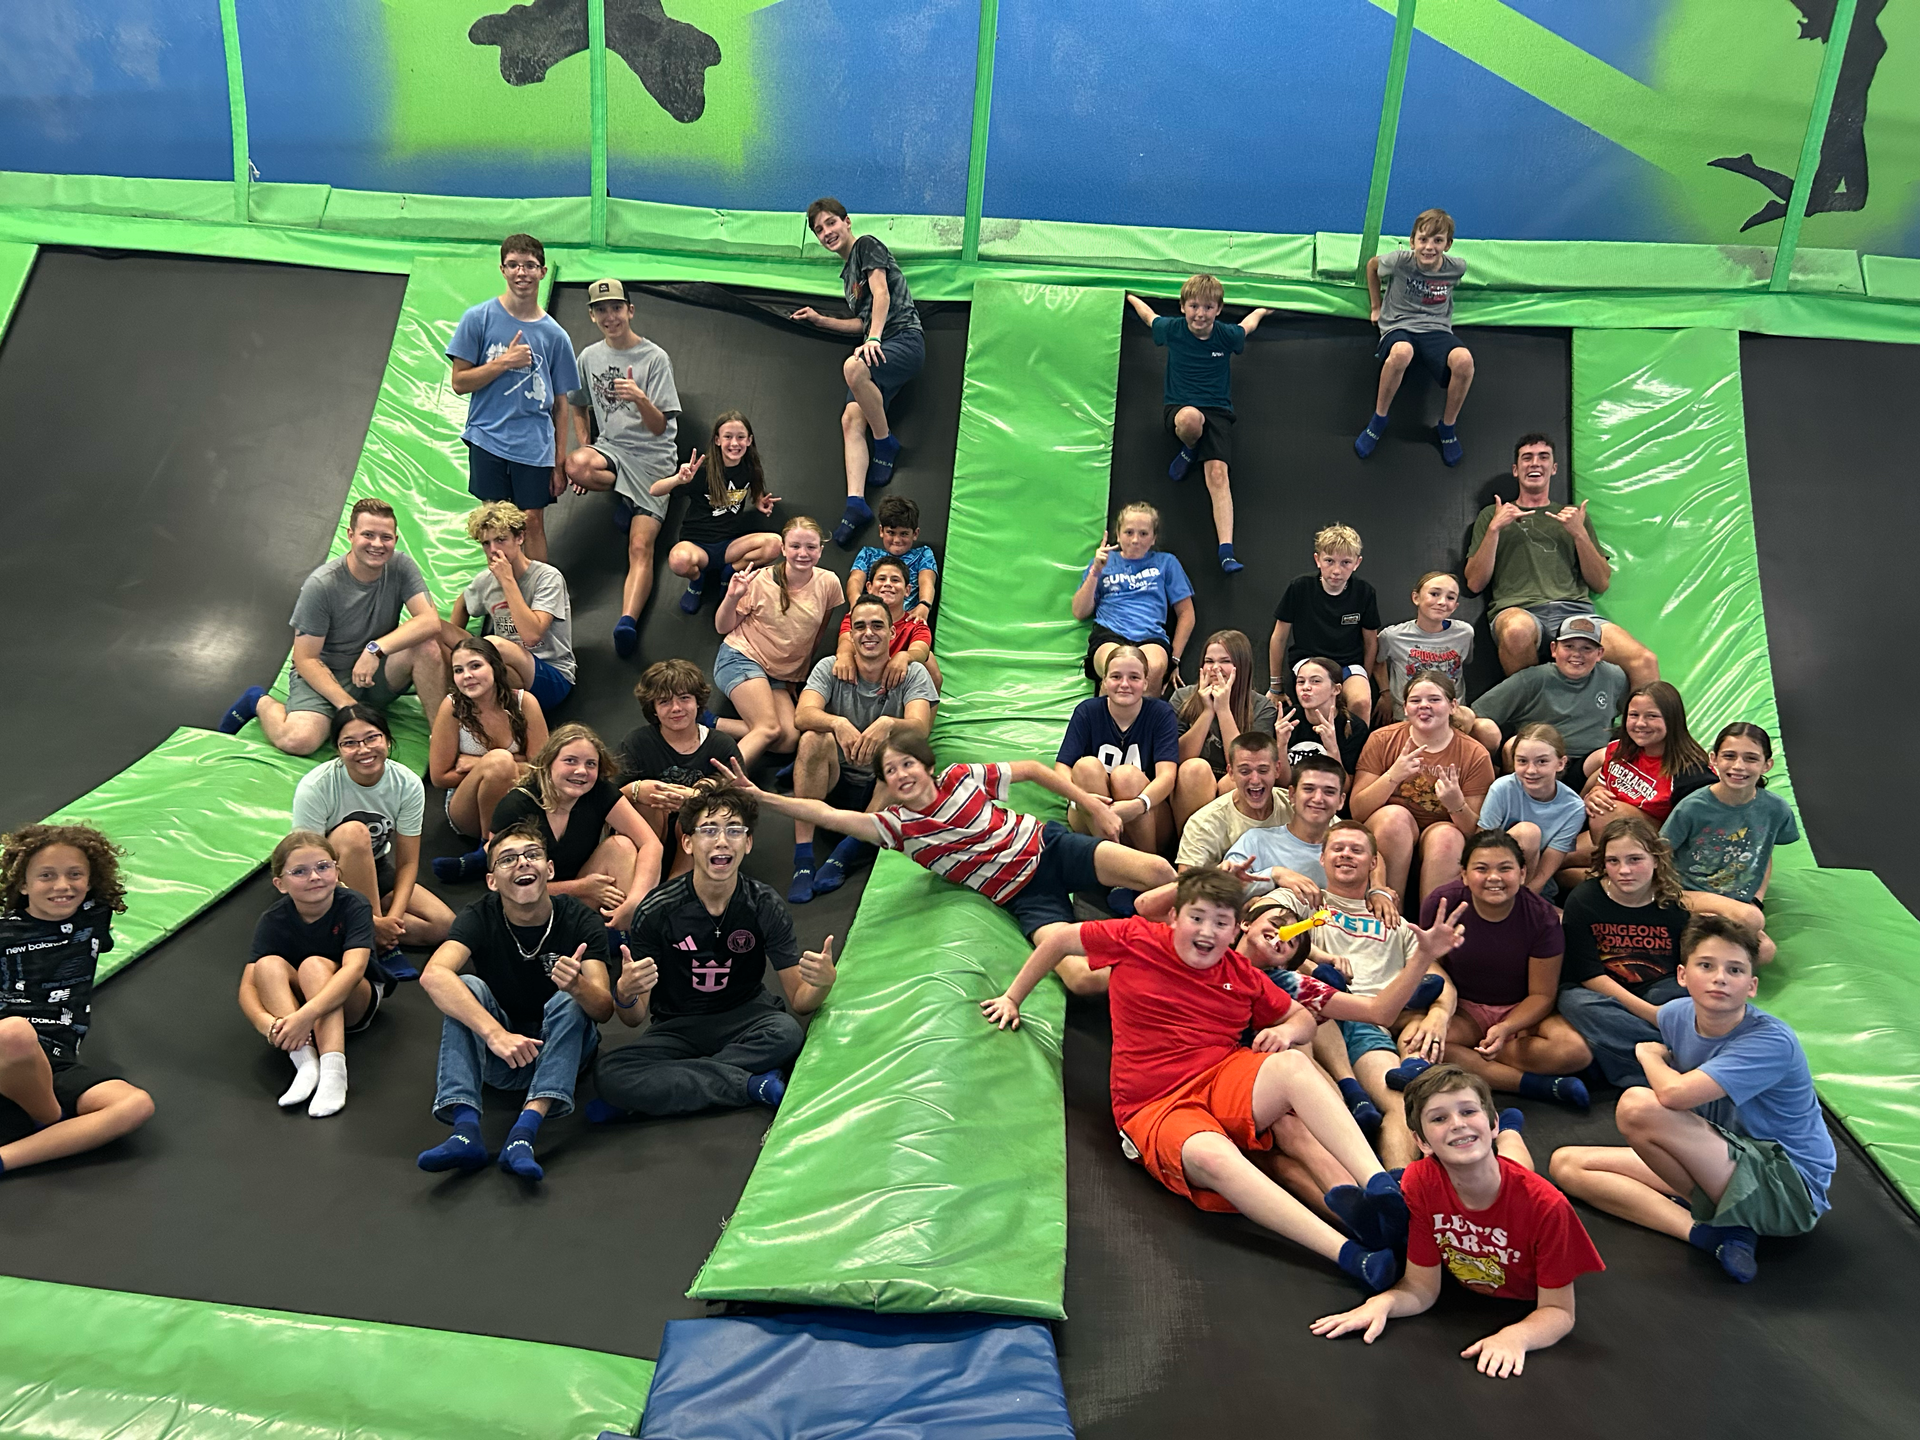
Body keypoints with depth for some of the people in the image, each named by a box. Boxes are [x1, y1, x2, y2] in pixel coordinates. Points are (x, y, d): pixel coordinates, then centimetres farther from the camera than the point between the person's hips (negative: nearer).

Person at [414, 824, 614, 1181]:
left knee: (568, 999, -29)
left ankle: (523, 1135, -42)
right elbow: (432, 975, -32)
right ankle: (465, 1131, -38)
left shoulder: (580, 922, -13)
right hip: (496, 1055, 1)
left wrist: (577, 986, -47)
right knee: (467, 986, -23)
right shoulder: (481, 918, -12)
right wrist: (495, 1034, -46)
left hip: (563, 1048, -1)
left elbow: (605, 1010, -23)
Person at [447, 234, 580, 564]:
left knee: (533, 520, 3)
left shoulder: (554, 335, 4)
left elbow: (560, 404, 7)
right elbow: (459, 382, -1)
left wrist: (559, 462, 3)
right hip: (488, 438, -1)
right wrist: (504, 362, -12)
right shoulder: (478, 318, 1)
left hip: (535, 444, 1)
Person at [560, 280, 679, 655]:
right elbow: (578, 407, 23)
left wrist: (639, 398, -31)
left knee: (640, 546, -21)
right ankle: (624, 494, -2)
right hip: (610, 448, 4)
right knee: (575, 464, -34)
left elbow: (659, 427, -10)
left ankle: (627, 621, -36)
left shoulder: (655, 357, -5)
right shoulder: (589, 356, 9)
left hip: (653, 457, -4)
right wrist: (584, 450, 7)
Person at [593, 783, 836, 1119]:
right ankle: (754, 1085, -23)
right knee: (607, 1073, -28)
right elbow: (634, 1019, -10)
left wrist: (822, 983, -32)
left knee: (787, 1032, -34)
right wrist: (625, 994, -35)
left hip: (745, 1019, 0)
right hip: (677, 1026, 0)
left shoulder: (764, 905, -9)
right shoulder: (658, 910, -13)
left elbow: (799, 1001, -8)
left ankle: (653, 1095, -21)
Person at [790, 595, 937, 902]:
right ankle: (802, 861, -32)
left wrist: (888, 724, -42)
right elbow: (802, 716, -17)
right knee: (815, 738, -28)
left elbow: (920, 727, -19)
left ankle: (848, 850, -30)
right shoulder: (829, 669, 1)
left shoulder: (912, 675, -1)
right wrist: (838, 723, -39)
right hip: (834, 782, 1)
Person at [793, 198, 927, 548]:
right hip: (878, 350, 9)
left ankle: (886, 444, -18)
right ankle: (856, 503, -24)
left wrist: (873, 339, -20)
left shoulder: (867, 245, 5)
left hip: (904, 339, -9)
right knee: (851, 419, -13)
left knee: (853, 368, -38)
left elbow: (881, 294, -9)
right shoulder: (848, 271, 29)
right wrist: (820, 320, 31)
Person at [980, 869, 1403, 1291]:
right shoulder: (1136, 940, 3)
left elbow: (1303, 1017, 26)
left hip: (1225, 1079, 4)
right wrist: (1012, 998, 19)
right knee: (1212, 1156, -39)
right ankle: (1348, 1254, -49)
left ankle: (1380, 1187, -43)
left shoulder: (1242, 974, 14)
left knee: (1293, 1064, -30)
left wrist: (1285, 1031, 0)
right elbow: (1058, 938, 15)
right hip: (1154, 1108, -4)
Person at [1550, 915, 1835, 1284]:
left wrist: (1648, 1054, -15)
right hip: (1719, 1166, 8)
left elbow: (1675, 1095, -35)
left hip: (1790, 1190, -8)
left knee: (1637, 1104, -29)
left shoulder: (1772, 1042, -24)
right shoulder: (1676, 1015, -3)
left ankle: (1716, 1219, -6)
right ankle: (1703, 1233, -16)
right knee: (1567, 1162, -3)